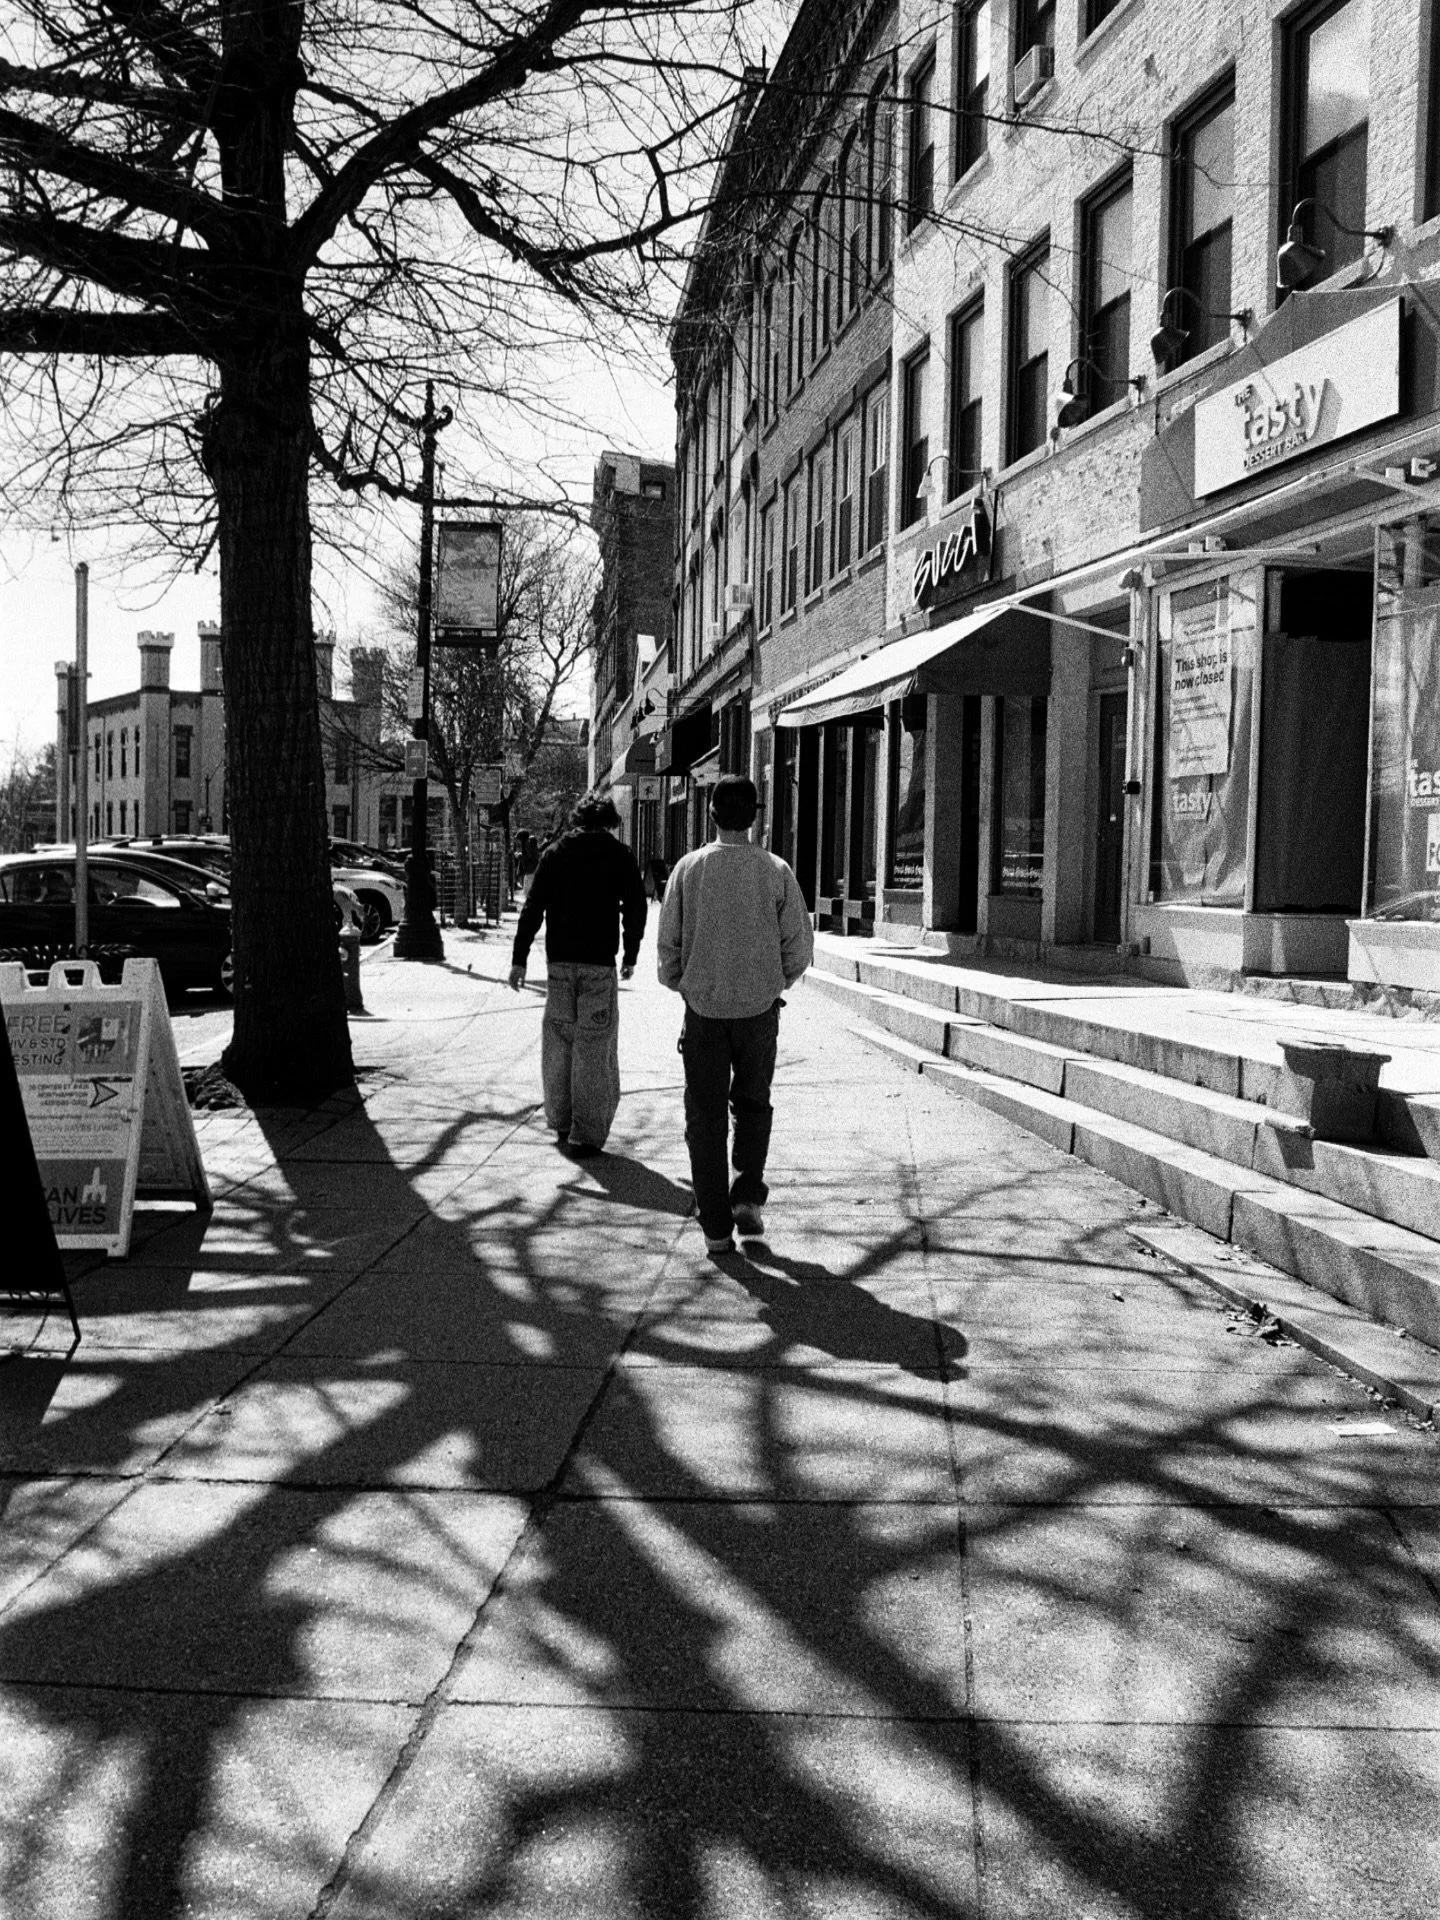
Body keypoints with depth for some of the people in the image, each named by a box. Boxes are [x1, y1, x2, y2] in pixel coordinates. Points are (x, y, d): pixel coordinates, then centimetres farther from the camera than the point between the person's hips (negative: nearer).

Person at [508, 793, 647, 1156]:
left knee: (558, 1042, 14)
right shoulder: (619, 855, 1)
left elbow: (532, 907, 3)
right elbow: (636, 906, -1)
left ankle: (561, 1122, 22)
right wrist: (630, 955, 10)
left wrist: (519, 958, 4)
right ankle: (587, 1133, -1)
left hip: (559, 961, 3)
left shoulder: (554, 853, 7)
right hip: (599, 962, -3)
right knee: (594, 1046, 0)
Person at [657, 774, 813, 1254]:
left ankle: (715, 1227, 7)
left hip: (703, 1004, 0)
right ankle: (747, 1195, 6)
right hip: (759, 1006, 0)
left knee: (705, 1115, 7)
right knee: (753, 1103, 21)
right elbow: (799, 945, -3)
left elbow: (669, 941, -3)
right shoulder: (775, 871, -6)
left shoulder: (689, 867, -5)